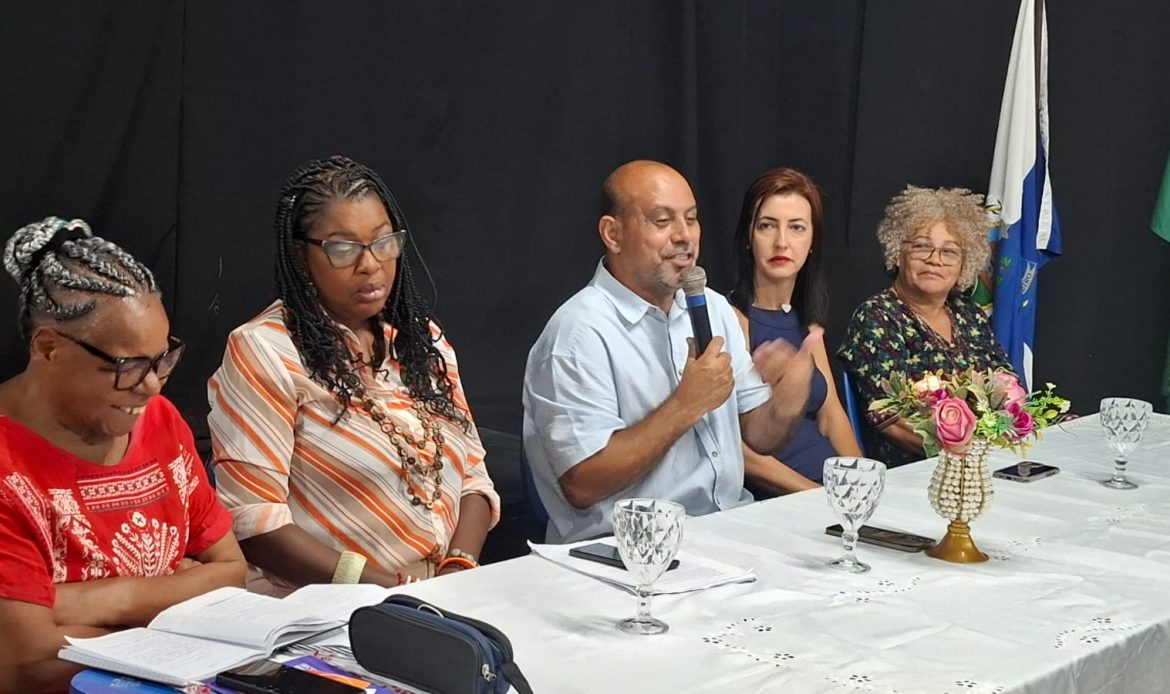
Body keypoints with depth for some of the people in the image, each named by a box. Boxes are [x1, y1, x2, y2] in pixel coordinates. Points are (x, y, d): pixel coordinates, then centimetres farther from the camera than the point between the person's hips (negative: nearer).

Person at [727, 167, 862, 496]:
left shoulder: (806, 318, 14)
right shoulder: (733, 317, -8)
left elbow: (829, 413, 14)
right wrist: (819, 494, -19)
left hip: (832, 481, 7)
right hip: (772, 502, -7)